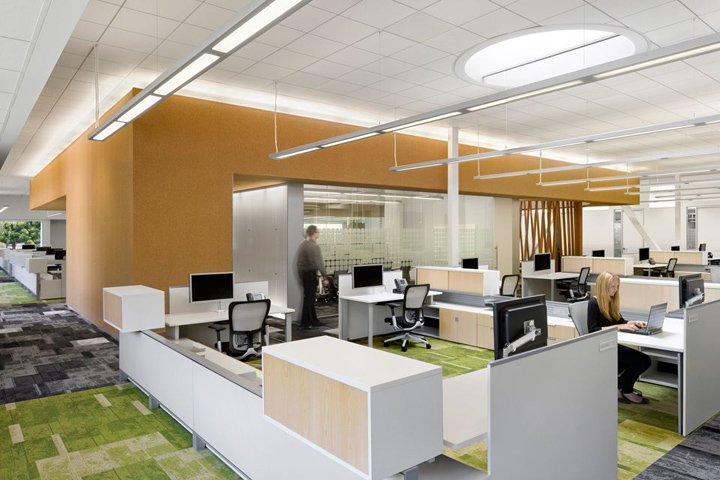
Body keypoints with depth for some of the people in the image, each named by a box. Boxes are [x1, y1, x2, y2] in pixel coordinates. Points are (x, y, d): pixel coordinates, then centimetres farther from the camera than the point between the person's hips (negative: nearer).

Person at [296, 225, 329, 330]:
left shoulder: (302, 245, 9)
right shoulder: (314, 246, -16)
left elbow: (299, 262, 14)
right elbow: (319, 263, -19)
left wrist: (300, 276, 20)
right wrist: (325, 277, -16)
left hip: (303, 273, 9)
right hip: (311, 273, -9)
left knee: (310, 298, 16)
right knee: (309, 299, -2)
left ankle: (313, 321, 25)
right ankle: (305, 323, 3)